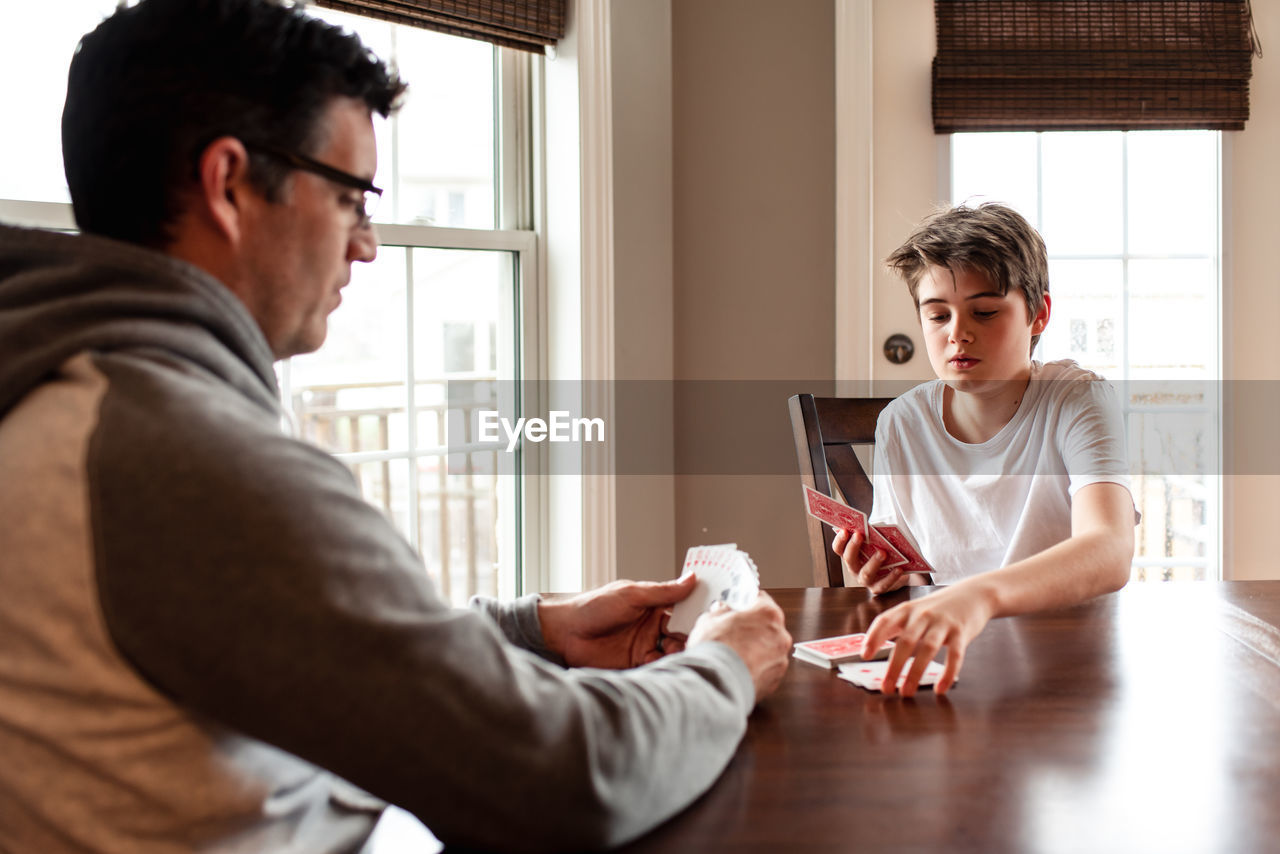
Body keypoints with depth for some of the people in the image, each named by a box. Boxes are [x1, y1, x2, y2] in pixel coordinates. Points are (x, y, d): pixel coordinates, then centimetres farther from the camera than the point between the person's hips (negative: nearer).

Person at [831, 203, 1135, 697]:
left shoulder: (1079, 402, -10)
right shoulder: (900, 425, 1)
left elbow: (1110, 552, -29)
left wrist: (979, 596, -48)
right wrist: (884, 576, -14)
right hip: (947, 657, 3)